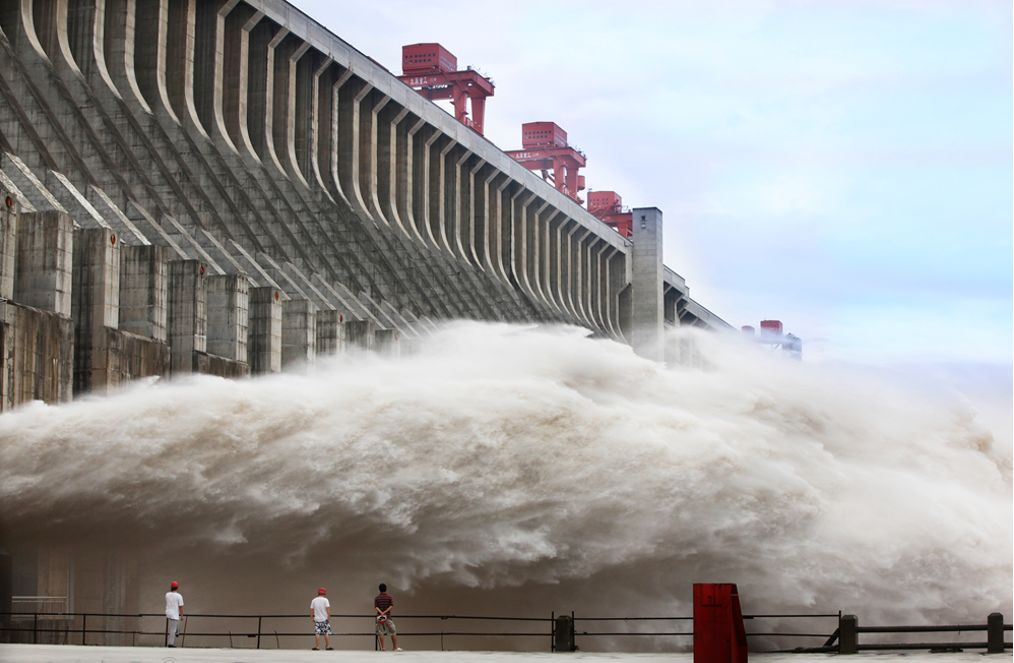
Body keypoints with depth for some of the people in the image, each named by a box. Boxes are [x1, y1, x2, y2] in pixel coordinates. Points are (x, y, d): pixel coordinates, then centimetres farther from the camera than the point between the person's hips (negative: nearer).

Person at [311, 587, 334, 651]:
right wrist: (329, 618, -7)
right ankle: (328, 646, 3)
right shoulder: (325, 600, -5)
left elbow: (311, 610, 7)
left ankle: (317, 647, 0)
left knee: (317, 633, 2)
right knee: (327, 633, 4)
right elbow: (328, 610, -11)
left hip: (317, 620, 2)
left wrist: (312, 618, 17)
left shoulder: (314, 600, 5)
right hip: (324, 619, -2)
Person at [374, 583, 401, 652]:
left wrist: (381, 612, -20)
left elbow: (375, 607, -8)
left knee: (380, 633, 4)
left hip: (379, 616, 1)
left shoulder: (377, 598, 5)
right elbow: (391, 606, -10)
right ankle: (395, 647, 5)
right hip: (388, 617, -1)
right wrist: (385, 612, -17)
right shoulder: (390, 597, 2)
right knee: (393, 632, 7)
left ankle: (382, 648, -1)